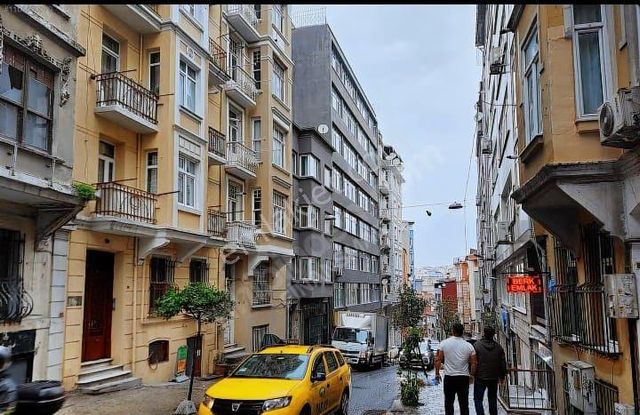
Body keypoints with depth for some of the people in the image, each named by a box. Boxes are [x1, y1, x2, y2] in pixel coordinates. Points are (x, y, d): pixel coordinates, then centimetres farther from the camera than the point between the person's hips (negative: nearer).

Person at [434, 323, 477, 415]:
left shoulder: (444, 343, -5)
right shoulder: (469, 346, -2)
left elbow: (438, 360, -5)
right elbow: (473, 363, 0)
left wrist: (437, 374, 5)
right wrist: (471, 375, 14)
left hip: (449, 377, -1)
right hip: (464, 377, 1)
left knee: (449, 402, 9)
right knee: (464, 403, 8)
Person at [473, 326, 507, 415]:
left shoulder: (477, 345, -10)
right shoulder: (498, 347, 2)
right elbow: (503, 363, 7)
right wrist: (502, 376, 17)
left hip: (480, 378, -4)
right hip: (494, 378, 4)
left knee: (478, 399, 1)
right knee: (493, 399, 17)